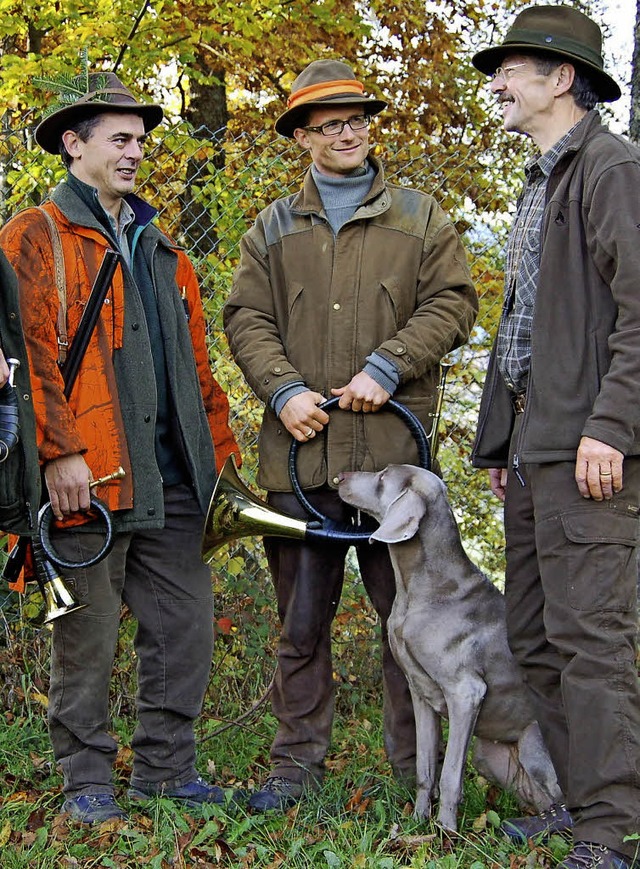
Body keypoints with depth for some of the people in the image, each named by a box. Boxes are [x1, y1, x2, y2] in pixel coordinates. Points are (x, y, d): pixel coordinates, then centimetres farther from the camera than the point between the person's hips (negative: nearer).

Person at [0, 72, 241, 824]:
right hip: (90, 476, -6)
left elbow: (194, 362, 23)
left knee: (186, 626, 7)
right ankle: (86, 781, 13)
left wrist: (218, 448, 16)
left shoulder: (161, 250, 23)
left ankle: (166, 768, 20)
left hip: (171, 478, 7)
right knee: (88, 635, 1)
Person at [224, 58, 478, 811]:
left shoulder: (419, 218, 12)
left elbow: (451, 302, 3)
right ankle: (297, 763, 15)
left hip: (394, 447, -1)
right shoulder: (271, 230, 15)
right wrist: (284, 389, -8)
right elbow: (247, 318, 9)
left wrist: (387, 367, -10)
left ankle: (417, 766, 14)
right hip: (301, 449, 1)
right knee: (301, 620, 6)